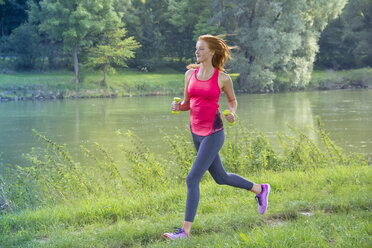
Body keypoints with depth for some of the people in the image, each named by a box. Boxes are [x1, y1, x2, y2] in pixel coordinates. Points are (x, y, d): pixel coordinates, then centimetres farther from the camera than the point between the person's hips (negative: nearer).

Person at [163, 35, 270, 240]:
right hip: (196, 132, 6)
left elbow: (232, 100, 9)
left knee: (192, 179, -12)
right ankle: (259, 189, 43)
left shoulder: (222, 78, -8)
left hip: (213, 134, -6)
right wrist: (178, 106, -9)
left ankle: (185, 230, -4)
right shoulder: (190, 74, 5)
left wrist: (232, 114, -11)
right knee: (221, 177, 19)